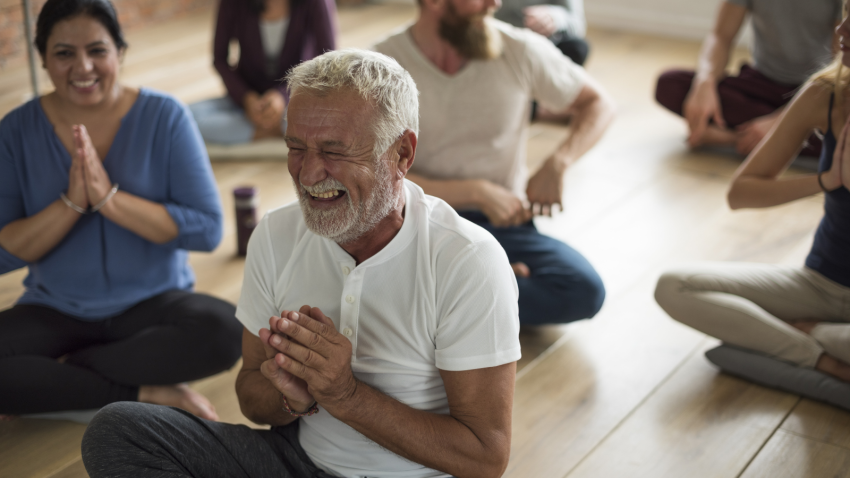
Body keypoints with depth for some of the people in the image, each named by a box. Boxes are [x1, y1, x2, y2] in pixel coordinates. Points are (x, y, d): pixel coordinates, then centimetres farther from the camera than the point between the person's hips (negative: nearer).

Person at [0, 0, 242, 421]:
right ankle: (145, 393, -17)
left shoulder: (164, 117, -7)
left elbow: (207, 230, -14)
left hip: (153, 303, -1)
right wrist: (71, 204, -22)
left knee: (224, 331, -32)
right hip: (56, 312, 1)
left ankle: (52, 378, -16)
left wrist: (110, 199, -24)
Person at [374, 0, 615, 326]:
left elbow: (597, 103, 8)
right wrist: (477, 192, -20)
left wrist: (557, 164, -10)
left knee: (585, 291, -25)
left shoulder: (520, 49, -5)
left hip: (503, 221, 2)